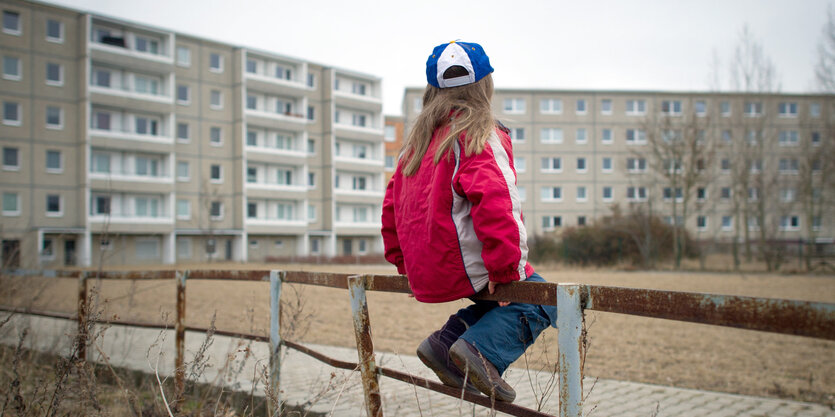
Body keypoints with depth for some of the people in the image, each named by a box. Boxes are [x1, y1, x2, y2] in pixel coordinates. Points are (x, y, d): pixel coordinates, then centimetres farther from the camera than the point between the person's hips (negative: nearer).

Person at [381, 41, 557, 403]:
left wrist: (404, 263, 25)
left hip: (424, 274, 8)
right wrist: (503, 268, -22)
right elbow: (493, 200, -26)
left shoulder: (419, 139, 14)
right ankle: (484, 348, -15)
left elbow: (392, 203, 19)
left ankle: (445, 343, 8)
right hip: (461, 265, -8)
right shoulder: (479, 134, -11)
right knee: (542, 299, 4)